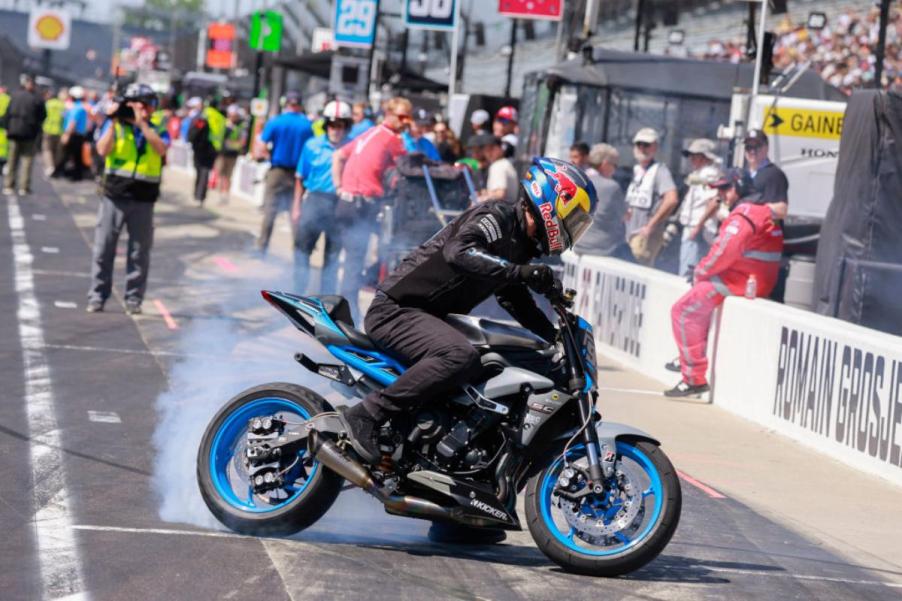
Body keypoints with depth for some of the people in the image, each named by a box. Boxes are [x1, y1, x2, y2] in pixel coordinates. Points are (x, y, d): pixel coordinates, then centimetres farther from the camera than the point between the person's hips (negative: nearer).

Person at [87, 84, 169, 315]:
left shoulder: (158, 131, 8)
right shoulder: (114, 126, 6)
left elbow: (161, 149, -13)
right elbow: (103, 150, -10)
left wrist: (142, 123, -15)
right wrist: (113, 121, -12)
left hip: (143, 200, 1)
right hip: (114, 197, -1)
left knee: (140, 252, 2)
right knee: (103, 249, -1)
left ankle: (133, 299, 9)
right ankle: (97, 296, 5)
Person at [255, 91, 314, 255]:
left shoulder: (274, 123, -6)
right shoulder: (307, 125, -2)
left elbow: (260, 151, -9)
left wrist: (271, 154, 9)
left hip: (277, 172, -1)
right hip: (297, 173, 1)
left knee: (270, 211, 6)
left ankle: (262, 247, 8)